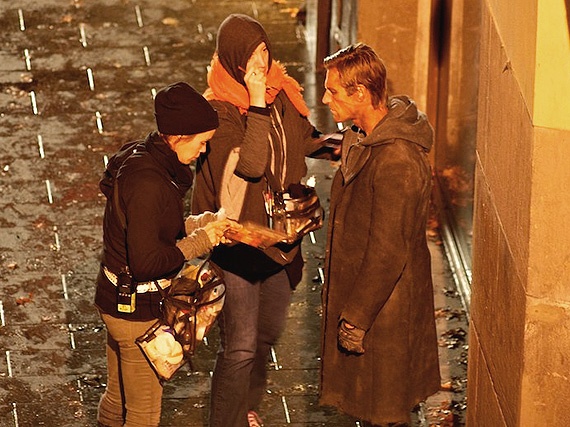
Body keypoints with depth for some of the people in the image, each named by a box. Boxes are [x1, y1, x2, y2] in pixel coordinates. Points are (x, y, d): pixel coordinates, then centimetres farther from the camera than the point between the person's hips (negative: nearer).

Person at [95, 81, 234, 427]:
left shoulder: (141, 158, 1)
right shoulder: (147, 182, -28)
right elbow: (147, 263, -28)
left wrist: (200, 224, 2)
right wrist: (199, 242, -18)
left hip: (118, 298, 9)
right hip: (138, 308, -9)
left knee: (118, 398, 25)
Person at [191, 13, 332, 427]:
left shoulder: (281, 92, -3)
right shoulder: (220, 110, -22)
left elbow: (304, 139, 16)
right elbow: (251, 164, -34)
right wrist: (256, 105, -34)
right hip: (238, 240, -7)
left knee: (269, 331, 24)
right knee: (241, 347, -3)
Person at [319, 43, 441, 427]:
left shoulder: (396, 160, -29)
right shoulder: (364, 136, 3)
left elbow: (387, 252, -26)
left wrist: (356, 317, -20)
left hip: (385, 306, -9)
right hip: (357, 287, 9)